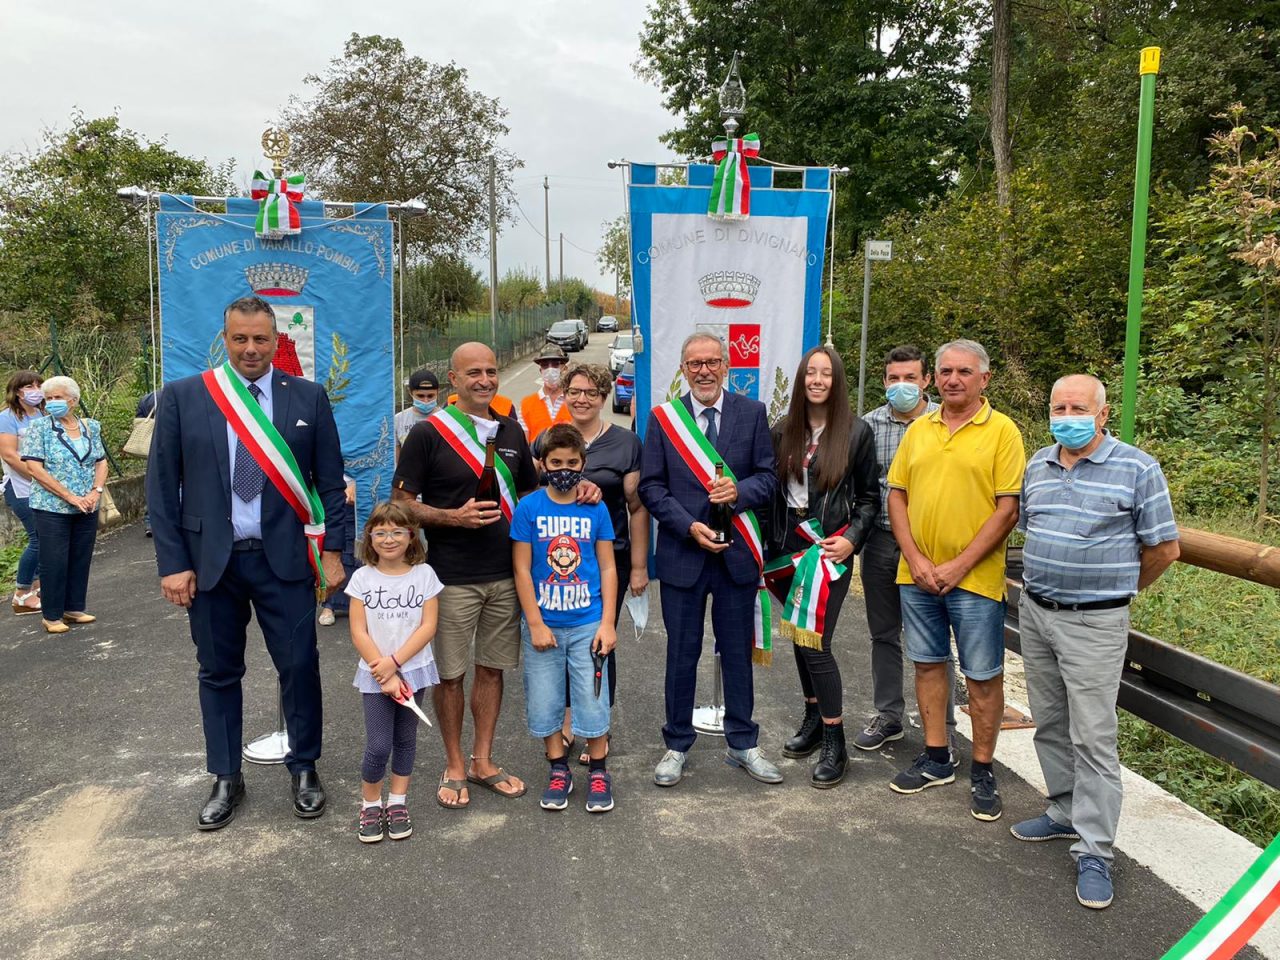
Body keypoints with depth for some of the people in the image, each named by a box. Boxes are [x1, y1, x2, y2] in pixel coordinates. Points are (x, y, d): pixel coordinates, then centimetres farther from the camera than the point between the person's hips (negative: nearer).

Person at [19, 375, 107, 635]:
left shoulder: (90, 427, 7)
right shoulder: (40, 427, -5)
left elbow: (101, 462, 9)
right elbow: (34, 468, -12)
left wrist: (96, 491, -10)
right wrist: (70, 497, -17)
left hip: (87, 509, 4)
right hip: (52, 508, -4)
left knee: (81, 559, 9)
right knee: (54, 562, 1)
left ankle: (74, 608, 21)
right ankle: (51, 615, 12)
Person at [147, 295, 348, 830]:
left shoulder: (308, 398, 1)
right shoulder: (181, 398, 0)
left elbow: (330, 481, 4)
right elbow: (162, 487, 0)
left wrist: (333, 550, -1)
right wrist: (172, 563, -4)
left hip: (284, 559, 0)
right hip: (209, 560, 1)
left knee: (299, 666, 4)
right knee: (218, 673, 12)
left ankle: (304, 770, 24)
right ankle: (225, 780, 28)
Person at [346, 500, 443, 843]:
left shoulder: (423, 574, -3)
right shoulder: (362, 577, -3)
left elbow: (428, 626, -7)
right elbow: (359, 632, -7)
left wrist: (394, 662, -16)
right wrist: (385, 676, -13)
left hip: (414, 670, 1)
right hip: (374, 675, -1)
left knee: (405, 739, 12)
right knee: (378, 746, -5)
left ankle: (398, 803, 26)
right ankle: (370, 805, 15)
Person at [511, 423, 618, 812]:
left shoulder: (595, 509, -1)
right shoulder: (529, 508, -5)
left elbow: (607, 568, 2)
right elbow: (522, 569, -4)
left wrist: (608, 623, -4)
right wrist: (535, 624, -8)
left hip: (588, 624, 0)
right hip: (542, 624, 0)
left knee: (592, 700, 5)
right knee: (545, 702, 9)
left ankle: (598, 772, 23)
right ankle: (559, 771, 27)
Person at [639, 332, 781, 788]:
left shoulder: (752, 413, 3)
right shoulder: (663, 418, 1)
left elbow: (768, 477, 3)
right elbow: (651, 486, -2)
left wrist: (739, 491, -18)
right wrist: (689, 526, -14)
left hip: (736, 552, 1)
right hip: (682, 553, -1)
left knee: (737, 651, 11)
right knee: (682, 653, 9)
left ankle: (742, 744, 27)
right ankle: (677, 745, 24)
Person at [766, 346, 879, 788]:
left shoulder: (856, 432, -3)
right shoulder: (783, 431, 5)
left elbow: (869, 497, 2)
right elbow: (772, 490, 8)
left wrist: (852, 538, -12)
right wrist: (769, 545, 4)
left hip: (829, 549, -4)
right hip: (788, 547, 5)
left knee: (815, 642, -9)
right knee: (797, 637, 12)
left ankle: (834, 744, 4)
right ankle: (813, 720, 31)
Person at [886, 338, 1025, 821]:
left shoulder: (1002, 431, -6)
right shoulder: (918, 430, 7)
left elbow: (1008, 509, -11)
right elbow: (897, 495, 7)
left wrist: (959, 566, -14)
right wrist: (915, 559, -5)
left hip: (975, 578, -4)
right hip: (918, 575, 5)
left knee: (983, 675, 4)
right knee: (928, 664, 14)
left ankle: (982, 771, 20)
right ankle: (936, 759, 29)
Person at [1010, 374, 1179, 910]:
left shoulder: (1137, 469, -9)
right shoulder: (1037, 465, 8)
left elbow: (1163, 549, -4)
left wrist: (1119, 587, 7)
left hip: (1094, 624, -6)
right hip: (1034, 612, 6)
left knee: (1093, 738, -3)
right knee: (1050, 724, 15)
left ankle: (1094, 854, 6)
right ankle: (1067, 814, 32)